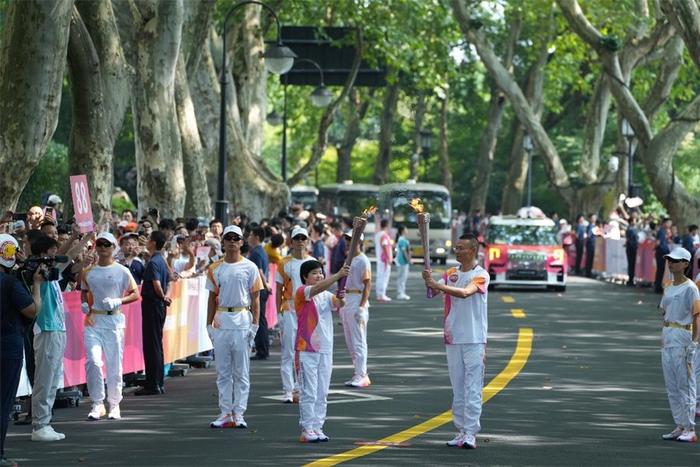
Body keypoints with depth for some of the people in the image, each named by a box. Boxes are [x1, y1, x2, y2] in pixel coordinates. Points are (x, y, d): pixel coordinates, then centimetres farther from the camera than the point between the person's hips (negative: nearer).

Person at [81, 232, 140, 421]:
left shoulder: (121, 271, 1)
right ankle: (97, 404, -2)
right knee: (93, 361, -12)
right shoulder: (88, 271, 9)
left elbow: (135, 294, 1)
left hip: (114, 319, -2)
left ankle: (114, 405, 13)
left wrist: (118, 301, -15)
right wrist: (84, 304, 1)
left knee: (114, 364, 1)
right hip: (93, 319, 2)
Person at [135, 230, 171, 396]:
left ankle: (153, 385, -5)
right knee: (157, 344, 14)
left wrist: (162, 297, -8)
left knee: (151, 345, -6)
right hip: (159, 306, 10)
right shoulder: (162, 261, 13)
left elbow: (157, 285, -25)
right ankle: (159, 383, 17)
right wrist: (165, 296, 6)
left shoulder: (153, 262, -17)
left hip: (152, 304, -9)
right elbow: (167, 283, 20)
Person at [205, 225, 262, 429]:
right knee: (223, 372, 5)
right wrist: (209, 324, 7)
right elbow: (212, 298, 13)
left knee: (241, 372, 0)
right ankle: (225, 414, 10)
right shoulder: (215, 268, 9)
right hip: (221, 322, 3)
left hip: (242, 321, -3)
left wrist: (255, 324, -5)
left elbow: (255, 298, 2)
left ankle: (238, 414, 3)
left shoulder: (250, 267, 2)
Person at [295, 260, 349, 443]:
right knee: (309, 392, -6)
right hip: (307, 350, -6)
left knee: (322, 393, 8)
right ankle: (307, 430, -3)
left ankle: (317, 428, 14)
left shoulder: (326, 296, 12)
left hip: (325, 349, 6)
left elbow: (338, 304, -5)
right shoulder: (302, 292, -8)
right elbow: (318, 288, -26)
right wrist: (338, 275, -36)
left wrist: (340, 299, -27)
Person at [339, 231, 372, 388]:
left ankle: (361, 376, -7)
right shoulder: (349, 259, 15)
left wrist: (361, 306, -22)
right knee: (350, 341, 12)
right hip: (346, 299, 9)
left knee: (358, 340, -8)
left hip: (358, 300, -9)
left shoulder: (363, 261, -11)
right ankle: (358, 372, 19)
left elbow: (367, 285, -15)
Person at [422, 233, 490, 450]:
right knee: (457, 389, 11)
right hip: (453, 338, 6)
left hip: (474, 340, -6)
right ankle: (461, 430, 17)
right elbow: (433, 292, 1)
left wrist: (438, 285, -35)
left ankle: (470, 433, -8)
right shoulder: (451, 273, 10)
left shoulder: (481, 275, -9)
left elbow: (465, 292, -26)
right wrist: (428, 281, -21)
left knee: (472, 389, -7)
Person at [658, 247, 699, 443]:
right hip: (667, 338, 8)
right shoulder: (668, 288, 14)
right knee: (671, 386, 10)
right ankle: (680, 426, 17)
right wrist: (663, 338, 14)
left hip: (683, 338, -8)